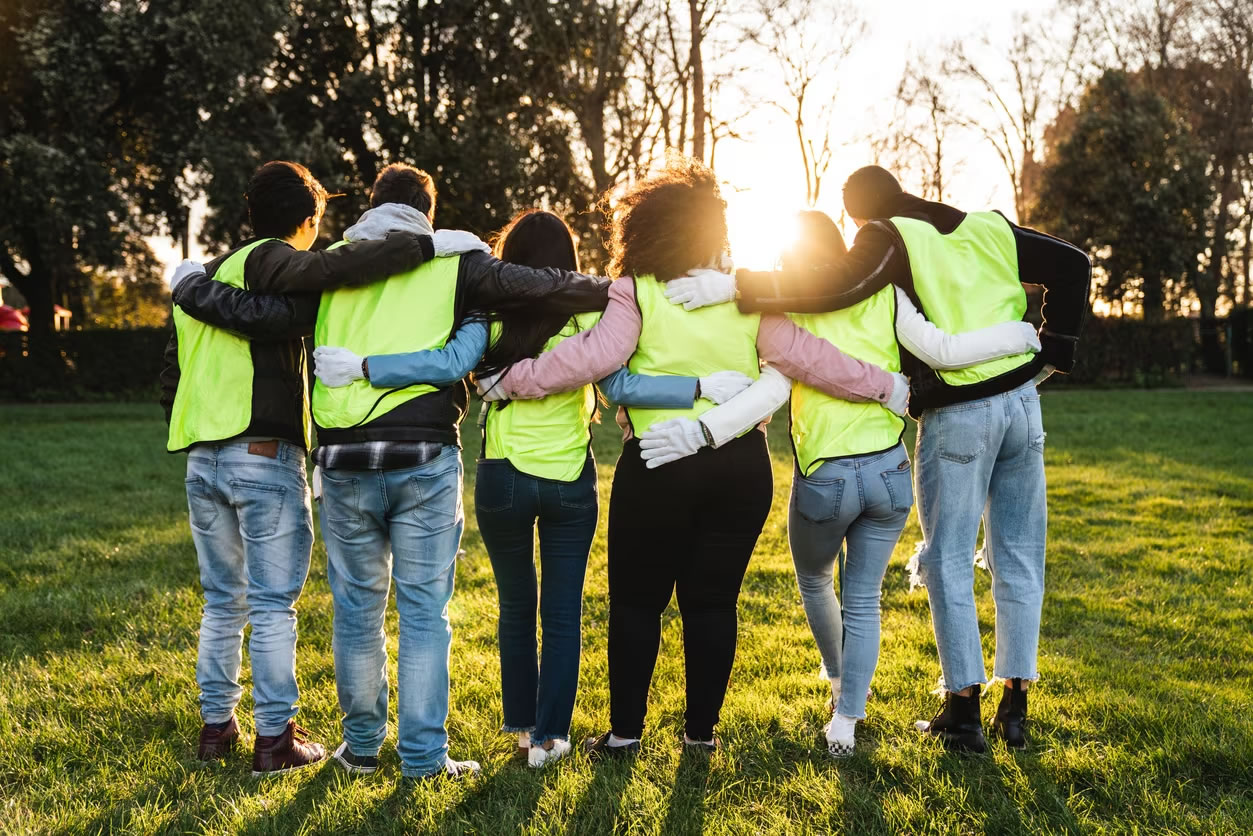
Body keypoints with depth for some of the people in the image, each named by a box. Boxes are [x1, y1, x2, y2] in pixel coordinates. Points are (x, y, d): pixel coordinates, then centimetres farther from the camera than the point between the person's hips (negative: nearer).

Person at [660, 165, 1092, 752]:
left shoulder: (891, 240, -6)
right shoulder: (989, 229, 11)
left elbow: (839, 286, -24)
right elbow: (1072, 264, 11)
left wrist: (736, 286, -24)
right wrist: (1051, 354, 11)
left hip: (956, 417, -5)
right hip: (1022, 402, 6)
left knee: (949, 564, 6)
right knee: (1019, 560, 12)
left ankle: (963, 710, 7)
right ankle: (1015, 708, 16)